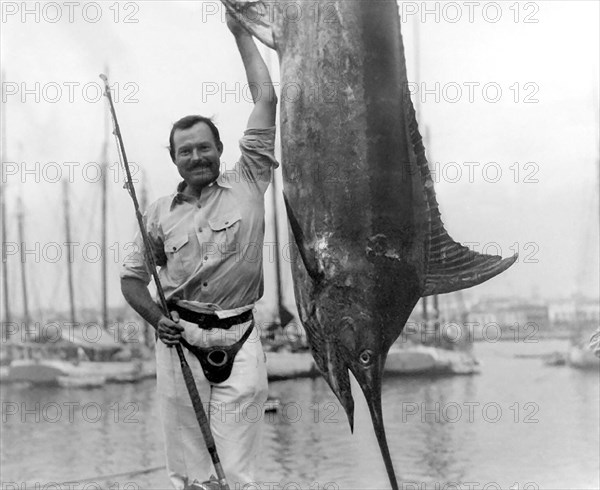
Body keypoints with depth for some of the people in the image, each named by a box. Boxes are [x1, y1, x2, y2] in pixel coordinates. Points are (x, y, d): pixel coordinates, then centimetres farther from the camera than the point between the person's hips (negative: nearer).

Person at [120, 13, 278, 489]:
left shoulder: (248, 183, 4)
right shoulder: (160, 212, 9)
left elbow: (266, 100, 0)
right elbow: (133, 276, 15)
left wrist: (240, 31, 4)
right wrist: (156, 319, -5)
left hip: (239, 339, -1)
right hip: (180, 341, 2)